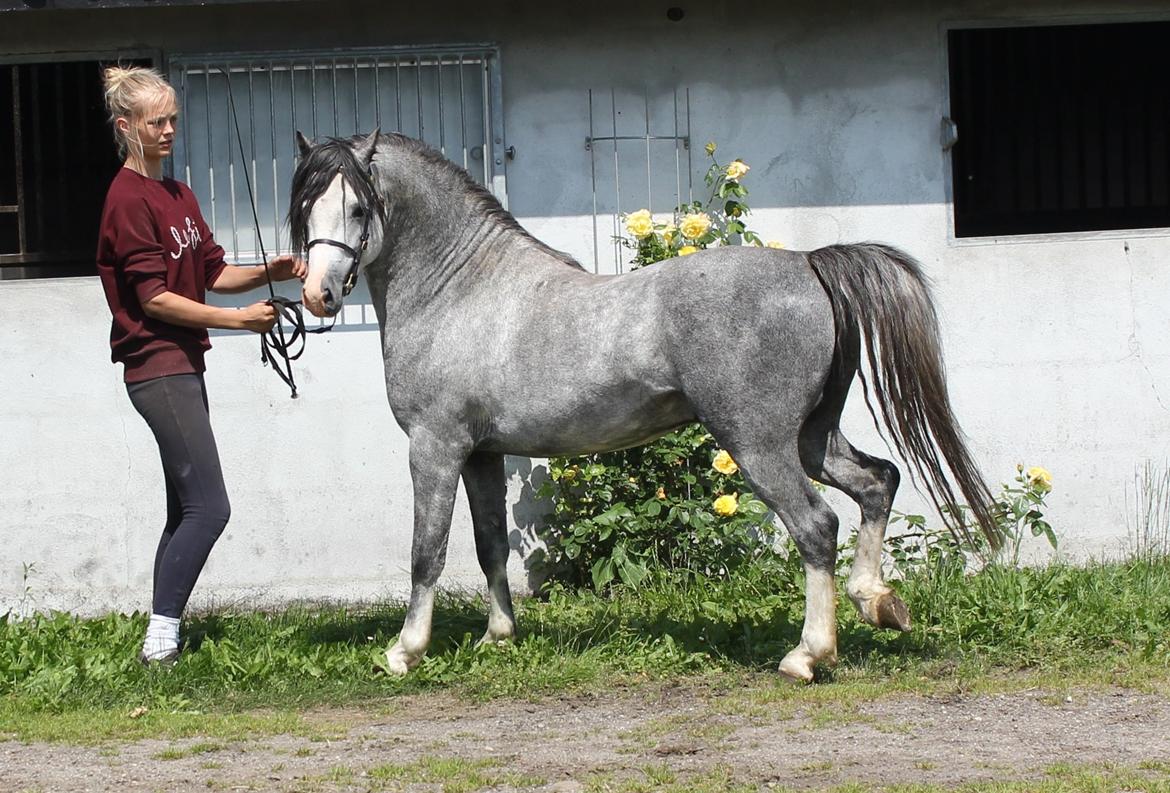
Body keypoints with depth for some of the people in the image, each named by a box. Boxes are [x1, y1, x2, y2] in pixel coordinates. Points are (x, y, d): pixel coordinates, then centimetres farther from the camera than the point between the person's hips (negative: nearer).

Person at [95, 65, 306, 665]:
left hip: (182, 366, 10)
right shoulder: (129, 199, -13)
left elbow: (215, 272, 16)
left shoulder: (177, 196, 16)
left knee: (188, 511, 9)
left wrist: (269, 272, -2)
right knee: (208, 507, -13)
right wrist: (240, 319, -17)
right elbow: (153, 298, -17)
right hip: (158, 366, -10)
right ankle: (160, 636, -11)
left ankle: (162, 636, 12)